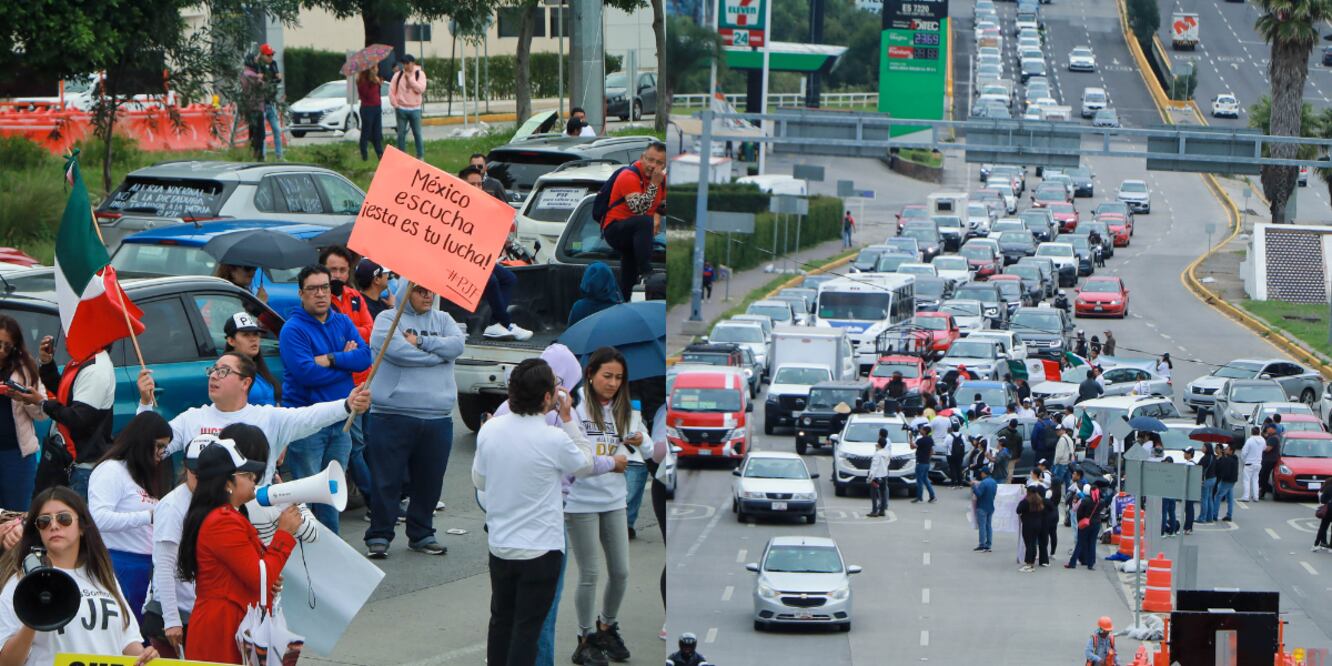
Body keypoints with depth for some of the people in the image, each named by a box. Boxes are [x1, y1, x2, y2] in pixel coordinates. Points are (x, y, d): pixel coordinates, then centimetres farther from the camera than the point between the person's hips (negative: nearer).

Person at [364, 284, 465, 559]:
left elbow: (457, 344, -4)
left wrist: (420, 342, -11)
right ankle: (379, 536, 6)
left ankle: (421, 534, 23)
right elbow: (397, 350, -17)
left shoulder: (442, 320, 15)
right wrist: (438, 353, -7)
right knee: (387, 479, -2)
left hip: (437, 418, 4)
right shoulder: (388, 319, 0)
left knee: (429, 481, 10)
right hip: (393, 415, -4)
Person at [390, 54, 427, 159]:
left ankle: (420, 156, 12)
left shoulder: (420, 74, 0)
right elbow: (391, 90, 5)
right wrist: (395, 104, -1)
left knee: (417, 134, 3)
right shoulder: (398, 75, 3)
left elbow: (421, 88, -14)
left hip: (415, 109, -1)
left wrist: (410, 78, -14)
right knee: (401, 134, 4)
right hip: (401, 109, 1)